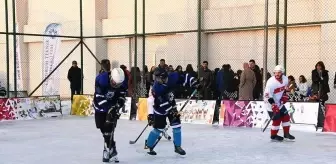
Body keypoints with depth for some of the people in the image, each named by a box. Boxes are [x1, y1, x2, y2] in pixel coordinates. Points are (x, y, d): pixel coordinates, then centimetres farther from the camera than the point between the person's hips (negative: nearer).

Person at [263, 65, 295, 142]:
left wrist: (284, 95, 2)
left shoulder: (285, 79, -5)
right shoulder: (271, 82, -27)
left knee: (286, 116, 10)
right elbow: (267, 96, -26)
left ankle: (286, 133, 25)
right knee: (277, 119, -7)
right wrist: (274, 106, -30)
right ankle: (273, 135, 12)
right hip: (271, 103, -8)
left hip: (279, 102, 8)